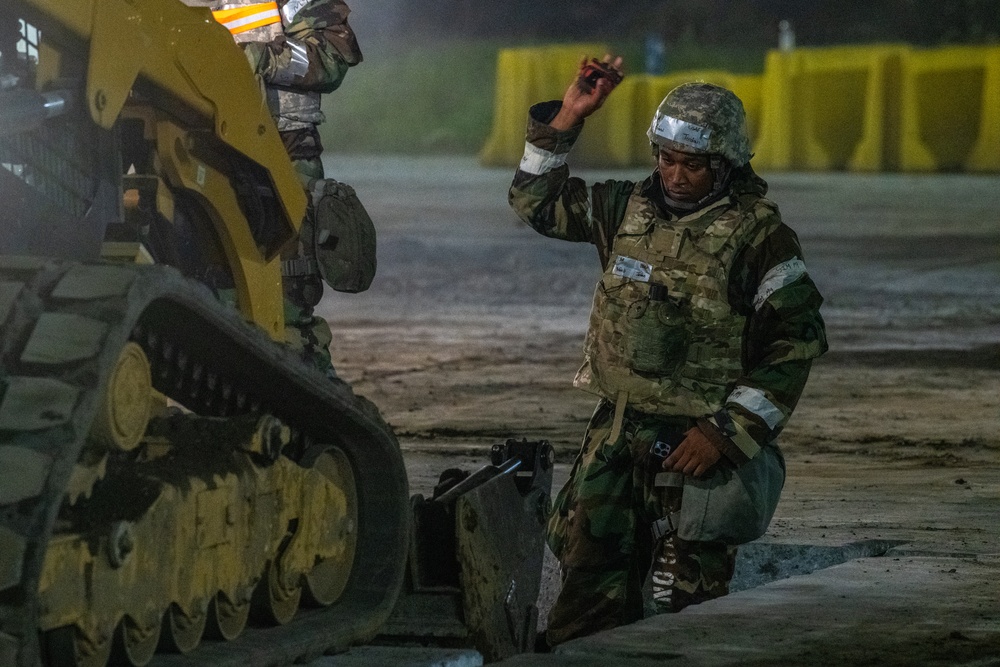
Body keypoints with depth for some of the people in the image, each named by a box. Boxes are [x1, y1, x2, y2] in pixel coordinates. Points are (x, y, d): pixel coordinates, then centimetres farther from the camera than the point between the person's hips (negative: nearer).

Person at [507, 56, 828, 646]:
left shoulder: (758, 236, -10)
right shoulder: (631, 209, 7)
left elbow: (799, 339, -11)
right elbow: (537, 201, 18)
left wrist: (726, 432, -15)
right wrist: (566, 119, 4)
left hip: (696, 441, -5)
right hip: (617, 429, 5)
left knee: (682, 597, -2)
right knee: (591, 575, 8)